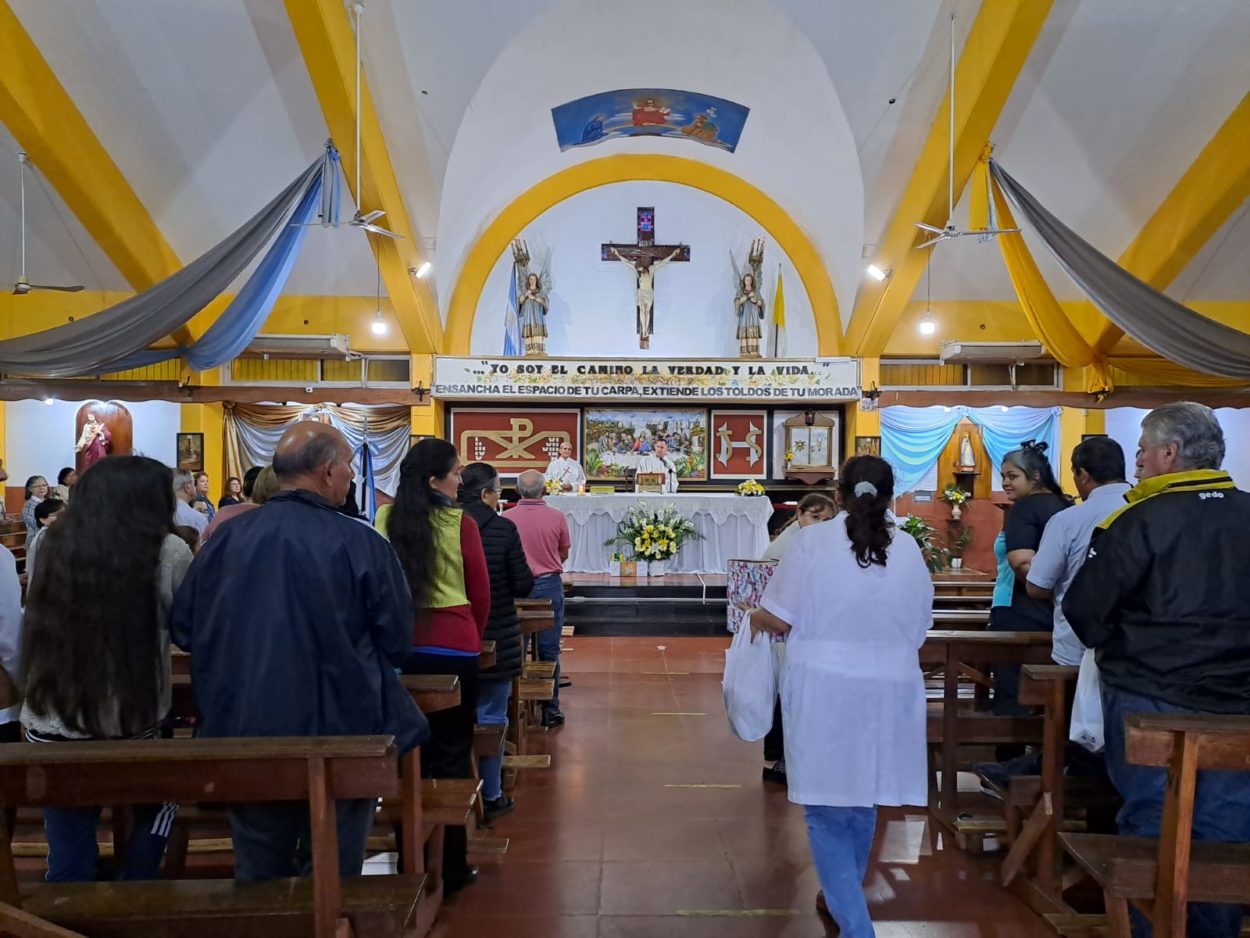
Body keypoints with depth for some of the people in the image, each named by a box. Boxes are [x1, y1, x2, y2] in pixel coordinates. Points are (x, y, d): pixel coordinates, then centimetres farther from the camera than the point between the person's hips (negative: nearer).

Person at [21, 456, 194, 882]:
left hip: (49, 728, 3)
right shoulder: (167, 552, -12)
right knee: (158, 802, 27)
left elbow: (39, 630, 13)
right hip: (132, 725, -2)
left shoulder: (55, 546, 0)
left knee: (69, 858, 14)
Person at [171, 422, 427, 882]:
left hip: (242, 736, 4)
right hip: (338, 738, -3)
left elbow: (184, 631, 4)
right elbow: (396, 643, -7)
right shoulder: (362, 545, -16)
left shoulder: (226, 537, -5)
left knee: (257, 877, 21)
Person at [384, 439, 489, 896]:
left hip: (401, 647, 4)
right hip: (453, 649, -3)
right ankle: (450, 866, 14)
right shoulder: (460, 523, -11)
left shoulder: (386, 520, -1)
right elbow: (480, 592, -2)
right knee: (452, 752, 7)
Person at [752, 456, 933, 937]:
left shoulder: (813, 540, -9)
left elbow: (779, 619, -9)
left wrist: (755, 619, 13)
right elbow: (920, 628, 6)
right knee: (862, 802, 22)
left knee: (827, 810, 8)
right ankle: (844, 899, 41)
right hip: (889, 691, 4)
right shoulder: (908, 549, 0)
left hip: (825, 691, -4)